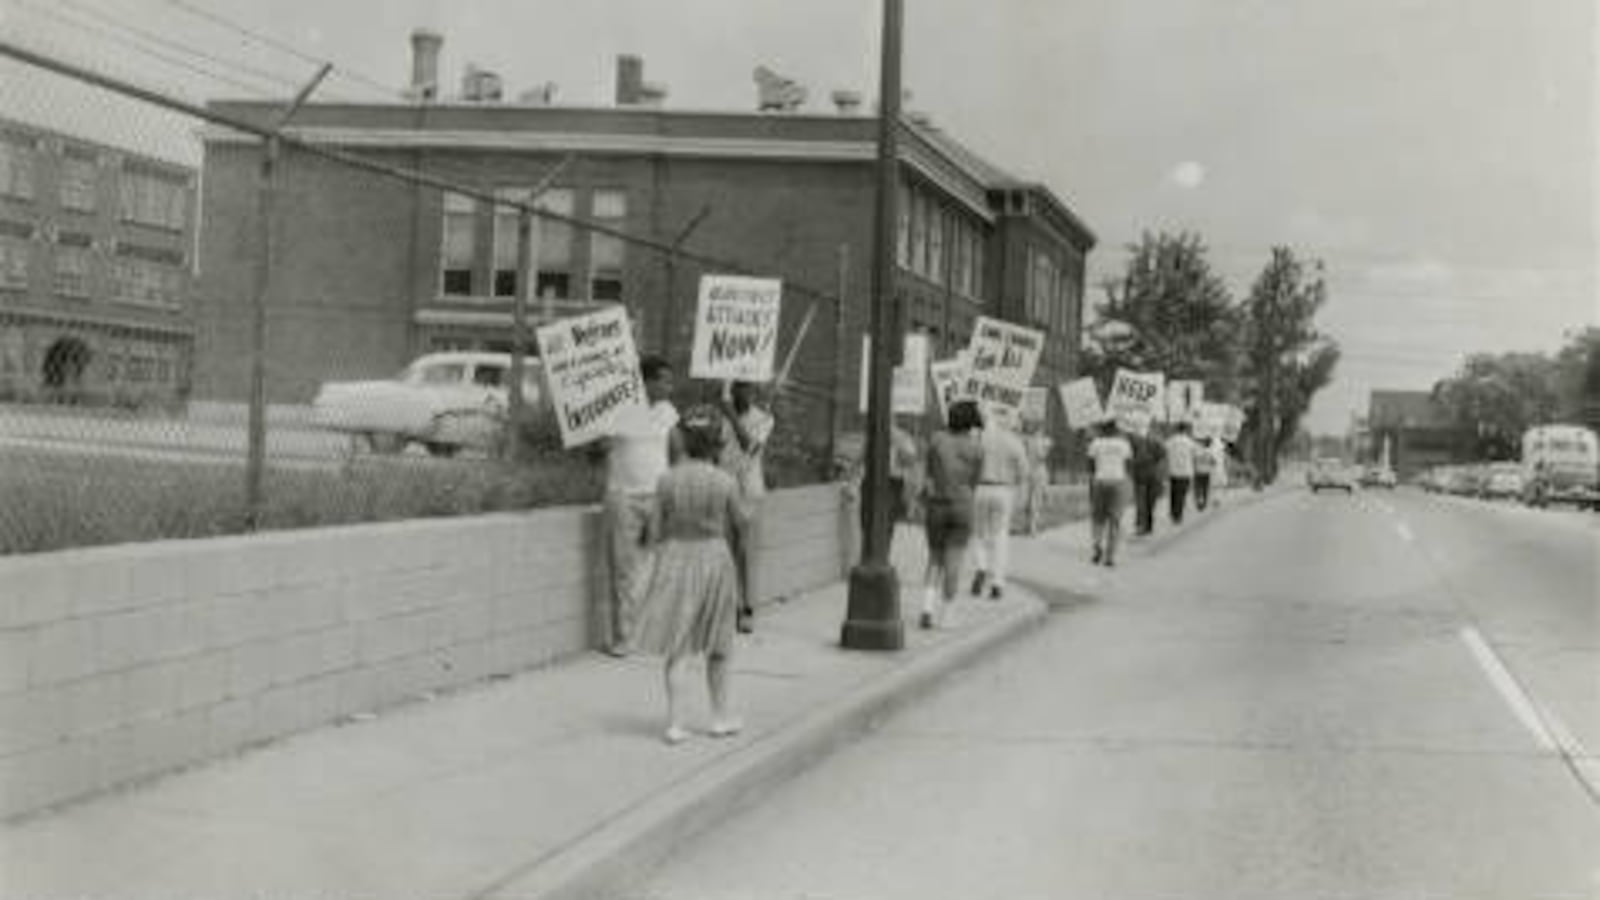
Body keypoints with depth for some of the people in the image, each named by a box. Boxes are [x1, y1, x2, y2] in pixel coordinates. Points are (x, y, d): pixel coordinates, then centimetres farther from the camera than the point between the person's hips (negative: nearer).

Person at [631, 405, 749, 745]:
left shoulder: (668, 480, -9)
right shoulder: (725, 482, -11)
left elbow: (659, 527, -2)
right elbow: (740, 522, 1)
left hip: (676, 558, 0)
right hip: (714, 556, 0)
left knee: (675, 647, 5)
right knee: (717, 646, 17)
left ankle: (675, 722, 1)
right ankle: (720, 716, 26)